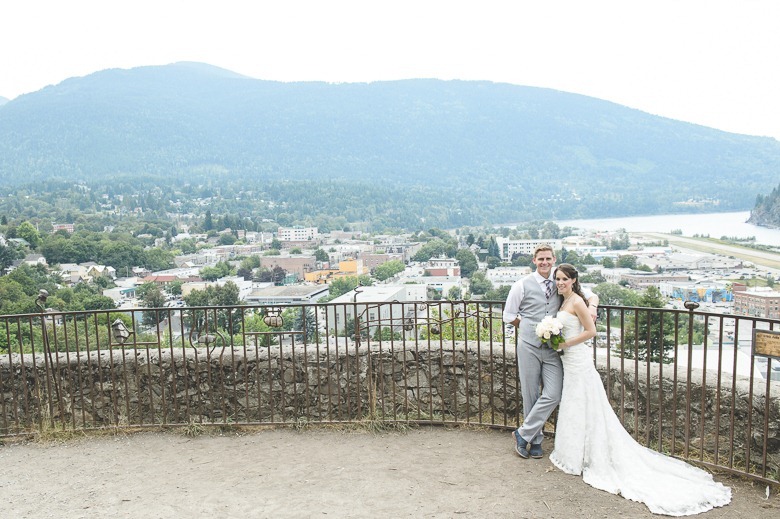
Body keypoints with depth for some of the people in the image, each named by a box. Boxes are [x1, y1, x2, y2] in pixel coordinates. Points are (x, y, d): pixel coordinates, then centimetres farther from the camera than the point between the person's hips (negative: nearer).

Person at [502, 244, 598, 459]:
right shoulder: (523, 285, -2)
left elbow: (591, 295, 16)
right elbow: (509, 315, 3)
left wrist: (592, 306, -5)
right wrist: (530, 328, 4)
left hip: (553, 348, 3)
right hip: (529, 347, -2)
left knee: (553, 395, -7)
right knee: (530, 396, 5)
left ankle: (523, 434, 7)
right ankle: (535, 439, 22)